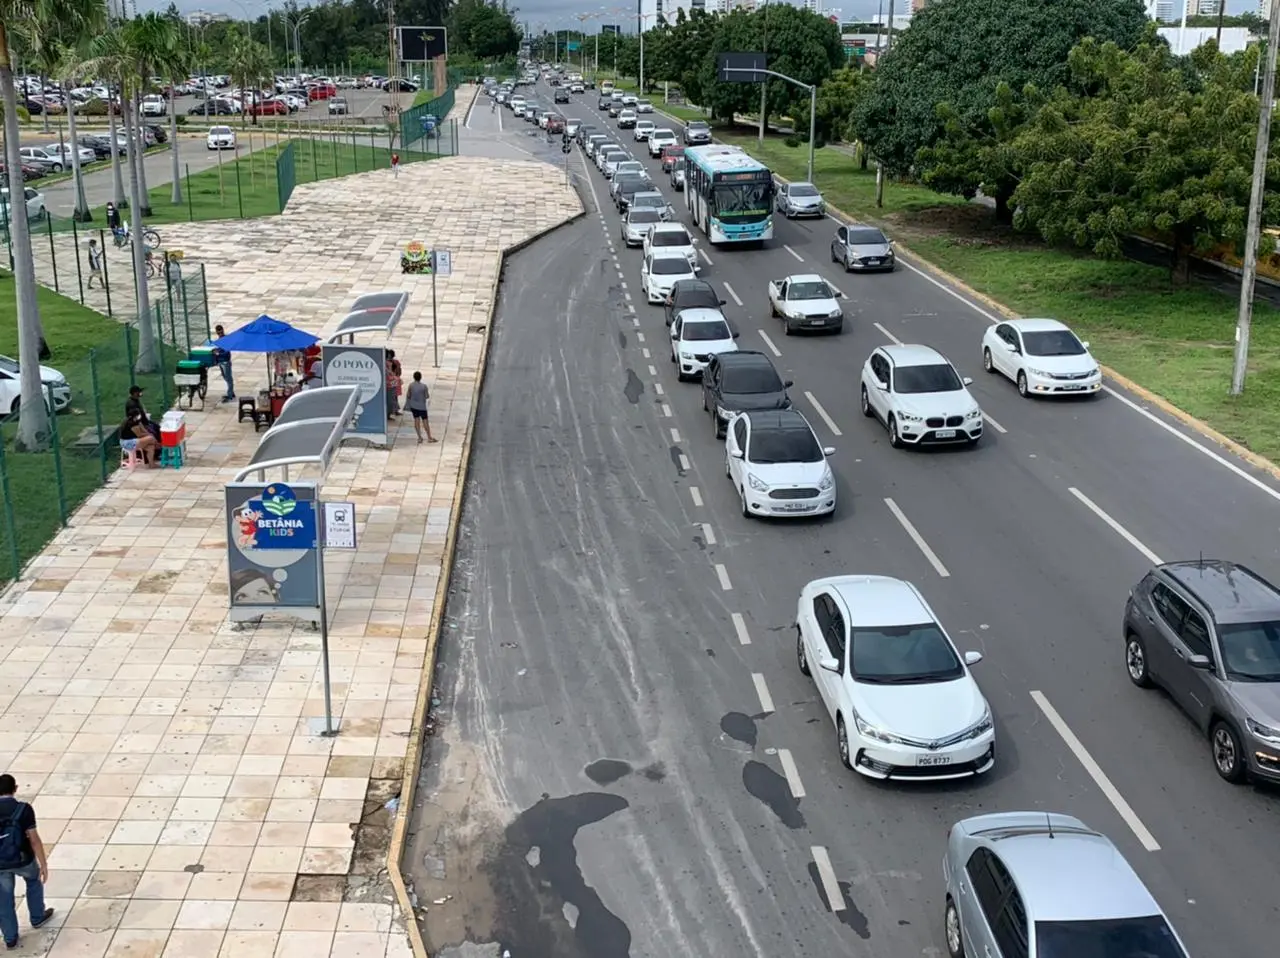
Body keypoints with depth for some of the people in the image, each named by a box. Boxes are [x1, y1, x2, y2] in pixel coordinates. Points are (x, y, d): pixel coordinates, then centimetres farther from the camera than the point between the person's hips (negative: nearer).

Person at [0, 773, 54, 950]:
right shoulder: (23, 809, -20)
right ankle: (37, 917, 46)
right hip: (23, 860, -1)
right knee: (34, 879, 31)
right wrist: (44, 864, -10)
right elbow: (34, 839, -19)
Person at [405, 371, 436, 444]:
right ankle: (429, 437, 13)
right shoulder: (424, 386, -16)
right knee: (425, 421, 6)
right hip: (422, 406, -3)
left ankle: (419, 437, 9)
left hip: (413, 405, 3)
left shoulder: (411, 385, -9)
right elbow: (427, 396, -11)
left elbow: (408, 395, -3)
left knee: (416, 420, 10)